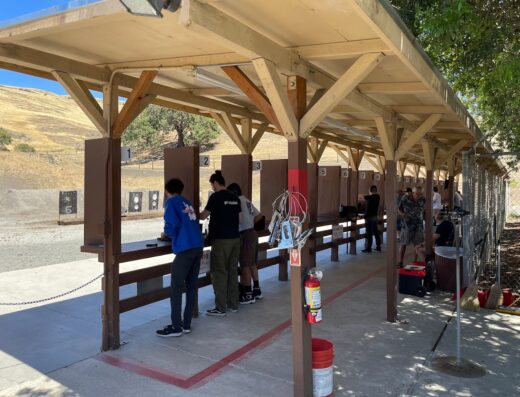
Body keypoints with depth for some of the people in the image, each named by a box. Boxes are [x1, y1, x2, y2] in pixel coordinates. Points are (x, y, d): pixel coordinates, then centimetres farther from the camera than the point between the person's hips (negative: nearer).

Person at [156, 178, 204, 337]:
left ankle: (176, 327, 3)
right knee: (192, 286, 10)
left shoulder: (171, 202, 1)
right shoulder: (187, 202, 20)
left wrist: (166, 232, 10)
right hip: (198, 246, 7)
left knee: (176, 287, 0)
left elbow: (172, 225, -11)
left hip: (185, 248, -7)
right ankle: (186, 324, 17)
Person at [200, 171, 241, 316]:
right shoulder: (235, 198, 9)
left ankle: (221, 308, 3)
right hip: (235, 238, 7)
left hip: (221, 239, -7)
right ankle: (233, 304, 19)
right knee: (233, 271, 12)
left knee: (219, 272, 0)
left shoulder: (215, 197, -10)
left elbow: (203, 216, -1)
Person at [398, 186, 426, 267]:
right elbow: (399, 209, 2)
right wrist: (402, 214, -17)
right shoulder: (405, 199, -10)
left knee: (417, 245, 5)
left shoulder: (423, 201, -2)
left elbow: (424, 212, 13)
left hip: (418, 226, 2)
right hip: (407, 225, -2)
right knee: (403, 244, 3)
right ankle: (400, 262, 13)